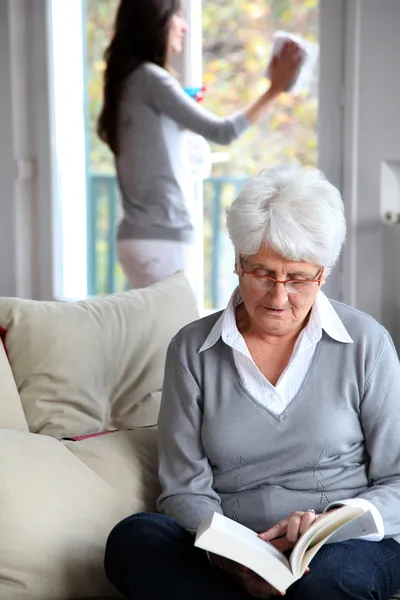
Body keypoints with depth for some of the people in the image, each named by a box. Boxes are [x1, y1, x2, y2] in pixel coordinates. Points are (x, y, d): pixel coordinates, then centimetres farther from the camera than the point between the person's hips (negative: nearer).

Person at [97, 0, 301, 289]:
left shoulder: (129, 80, 14)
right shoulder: (150, 78, -13)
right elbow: (222, 132, -18)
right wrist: (275, 89, -12)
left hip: (150, 235, 10)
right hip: (158, 239, -10)